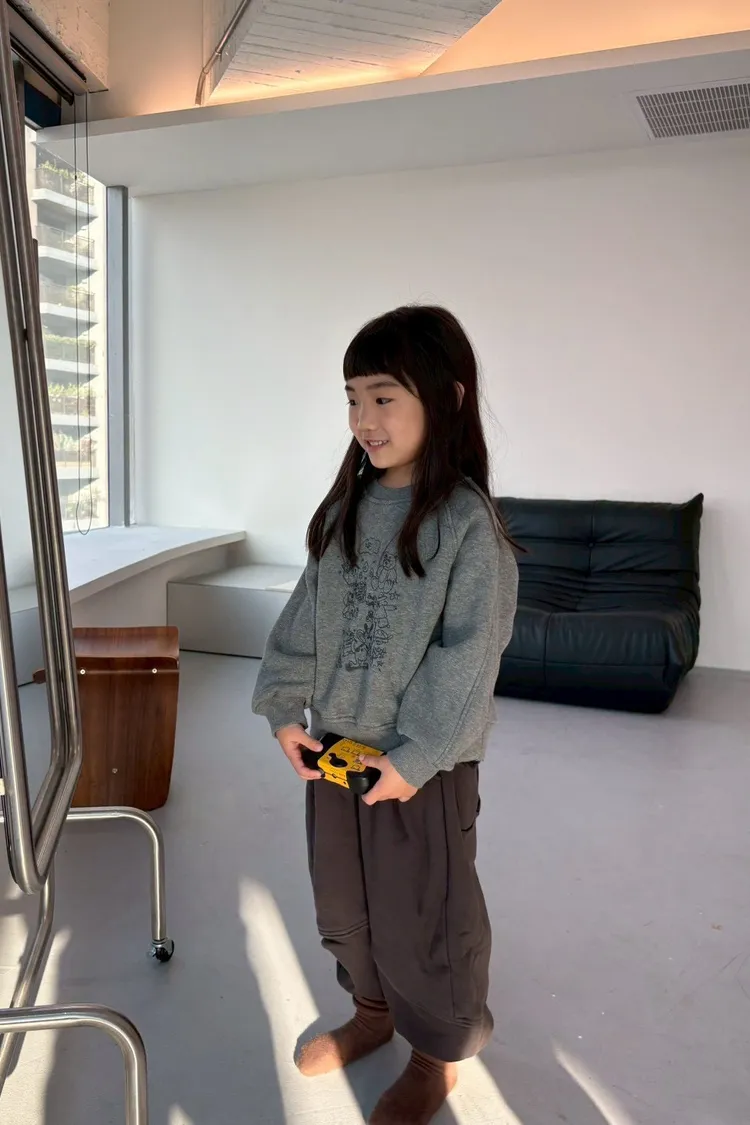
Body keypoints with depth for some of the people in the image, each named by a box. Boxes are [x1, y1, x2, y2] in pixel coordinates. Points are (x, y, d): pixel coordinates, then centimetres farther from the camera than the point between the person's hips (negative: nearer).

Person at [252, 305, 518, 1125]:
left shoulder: (467, 522, -17)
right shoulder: (347, 508, 2)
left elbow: (469, 658, -19)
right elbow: (304, 617, 6)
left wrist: (416, 756, -18)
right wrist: (284, 709, 0)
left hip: (424, 763, -6)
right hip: (335, 744, 6)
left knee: (423, 910, 12)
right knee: (344, 897, 22)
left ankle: (438, 1052, 38)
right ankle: (373, 1008, 49)